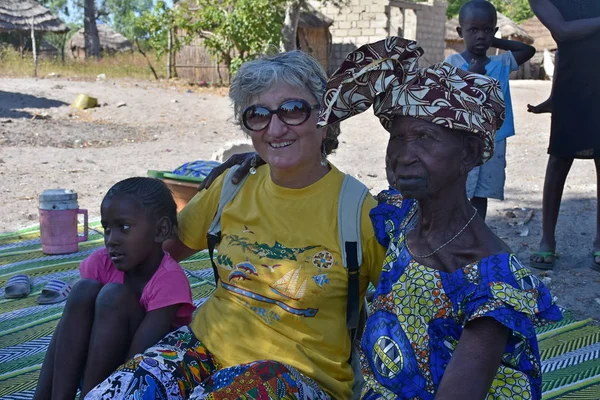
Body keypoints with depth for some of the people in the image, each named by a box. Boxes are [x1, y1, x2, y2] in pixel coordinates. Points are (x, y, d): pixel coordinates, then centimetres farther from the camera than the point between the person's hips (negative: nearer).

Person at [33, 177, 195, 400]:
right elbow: (63, 334, -12)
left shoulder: (169, 280, -24)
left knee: (114, 296, -27)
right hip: (95, 365, 5)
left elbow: (137, 358, -29)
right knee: (84, 289, -21)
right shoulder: (102, 262, -9)